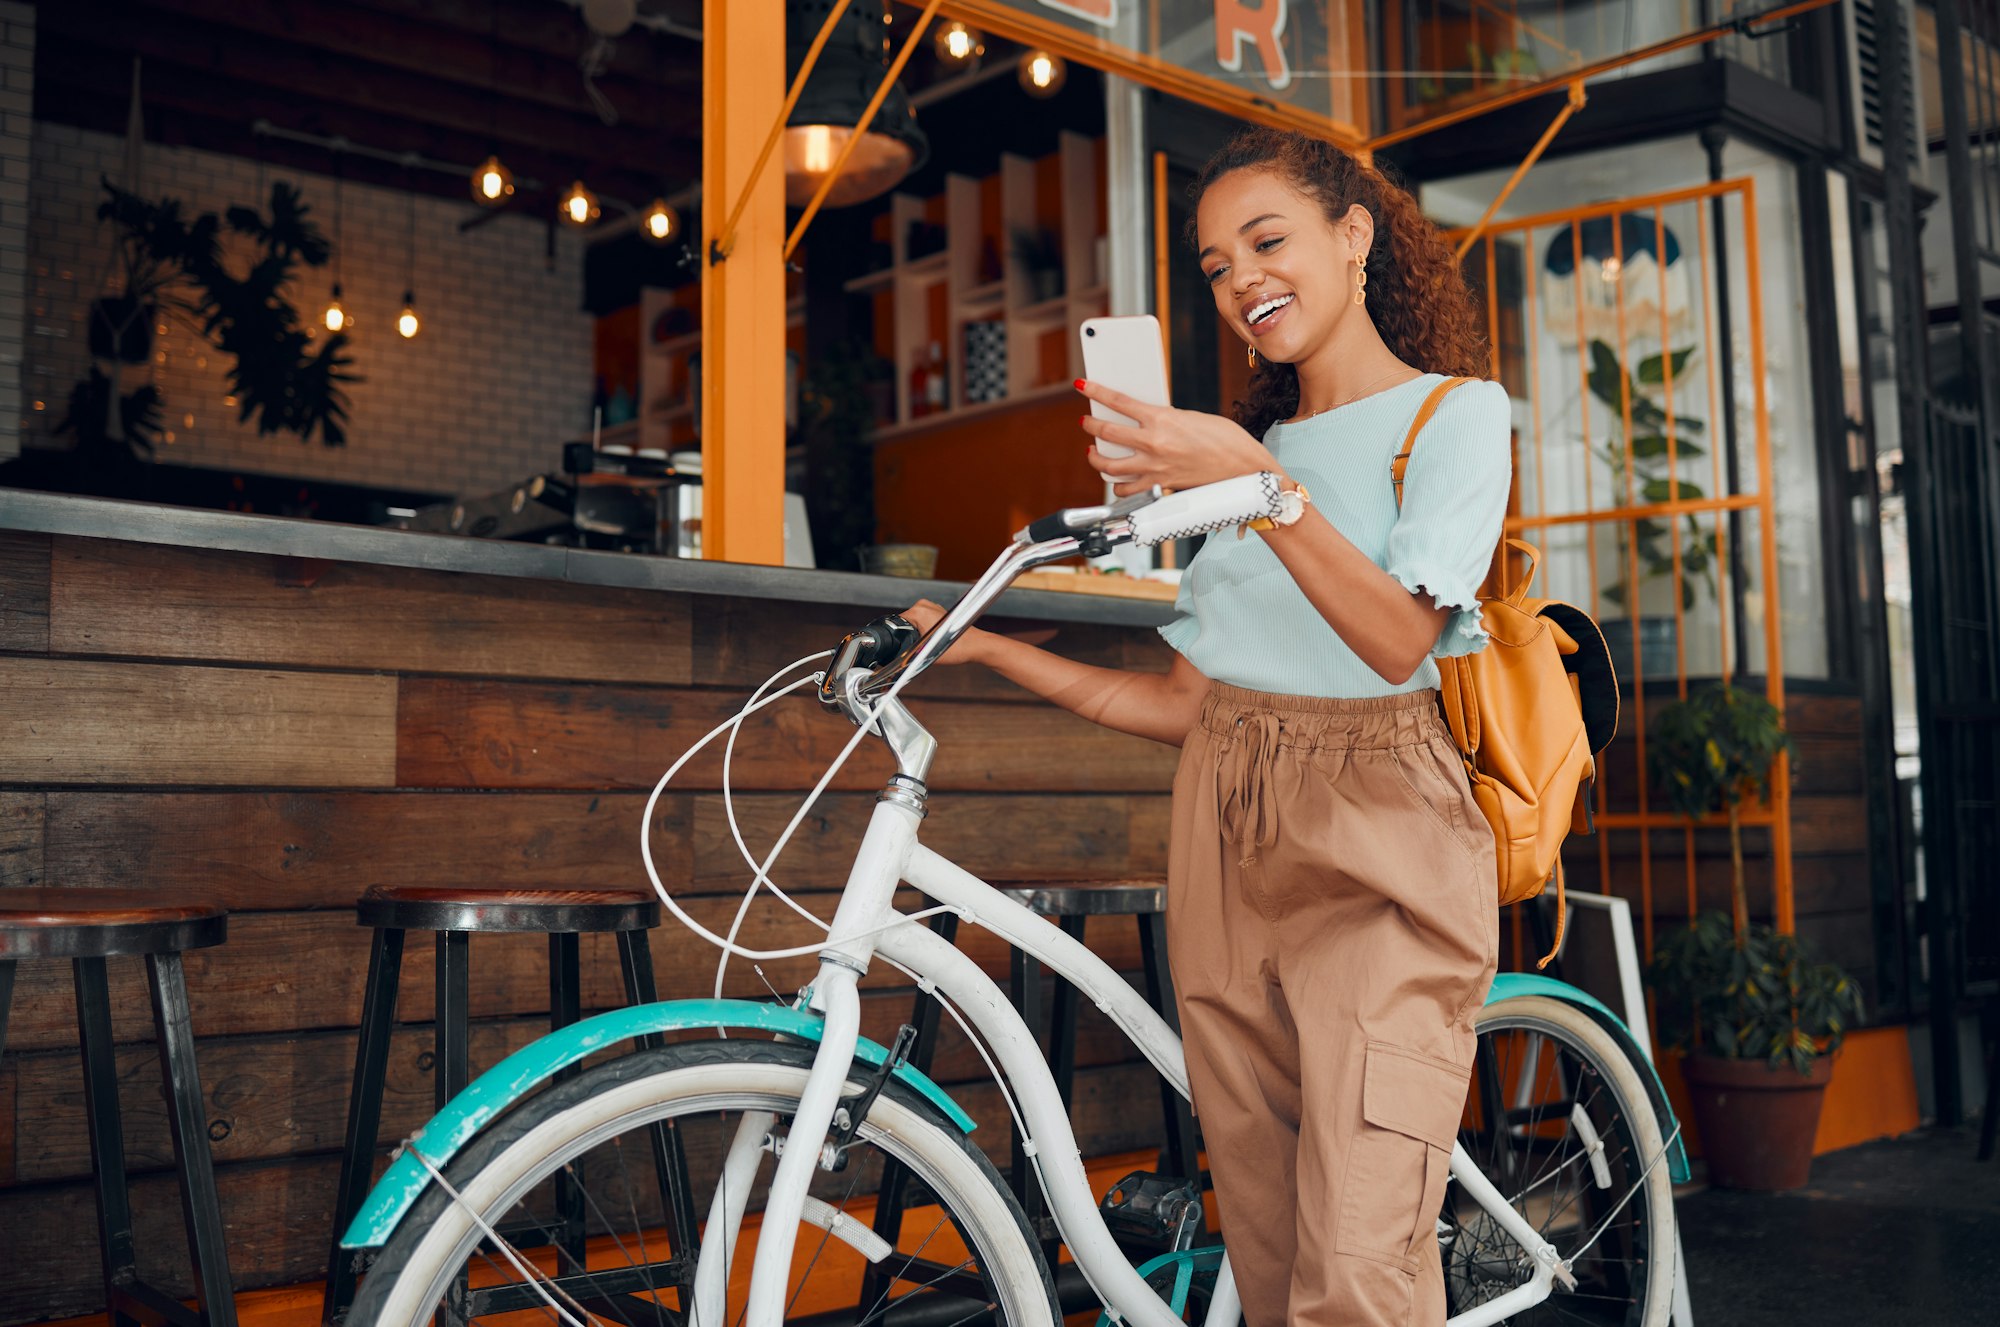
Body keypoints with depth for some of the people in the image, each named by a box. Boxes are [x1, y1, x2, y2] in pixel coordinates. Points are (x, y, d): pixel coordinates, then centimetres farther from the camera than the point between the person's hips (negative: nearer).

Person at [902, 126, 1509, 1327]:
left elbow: (1398, 639, -16)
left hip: (1377, 860, -5)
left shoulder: (1456, 414, 2)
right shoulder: (1251, 445, 19)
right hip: (1227, 851, 6)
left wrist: (1259, 484, -27)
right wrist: (992, 649, 8)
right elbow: (1191, 705, 14)